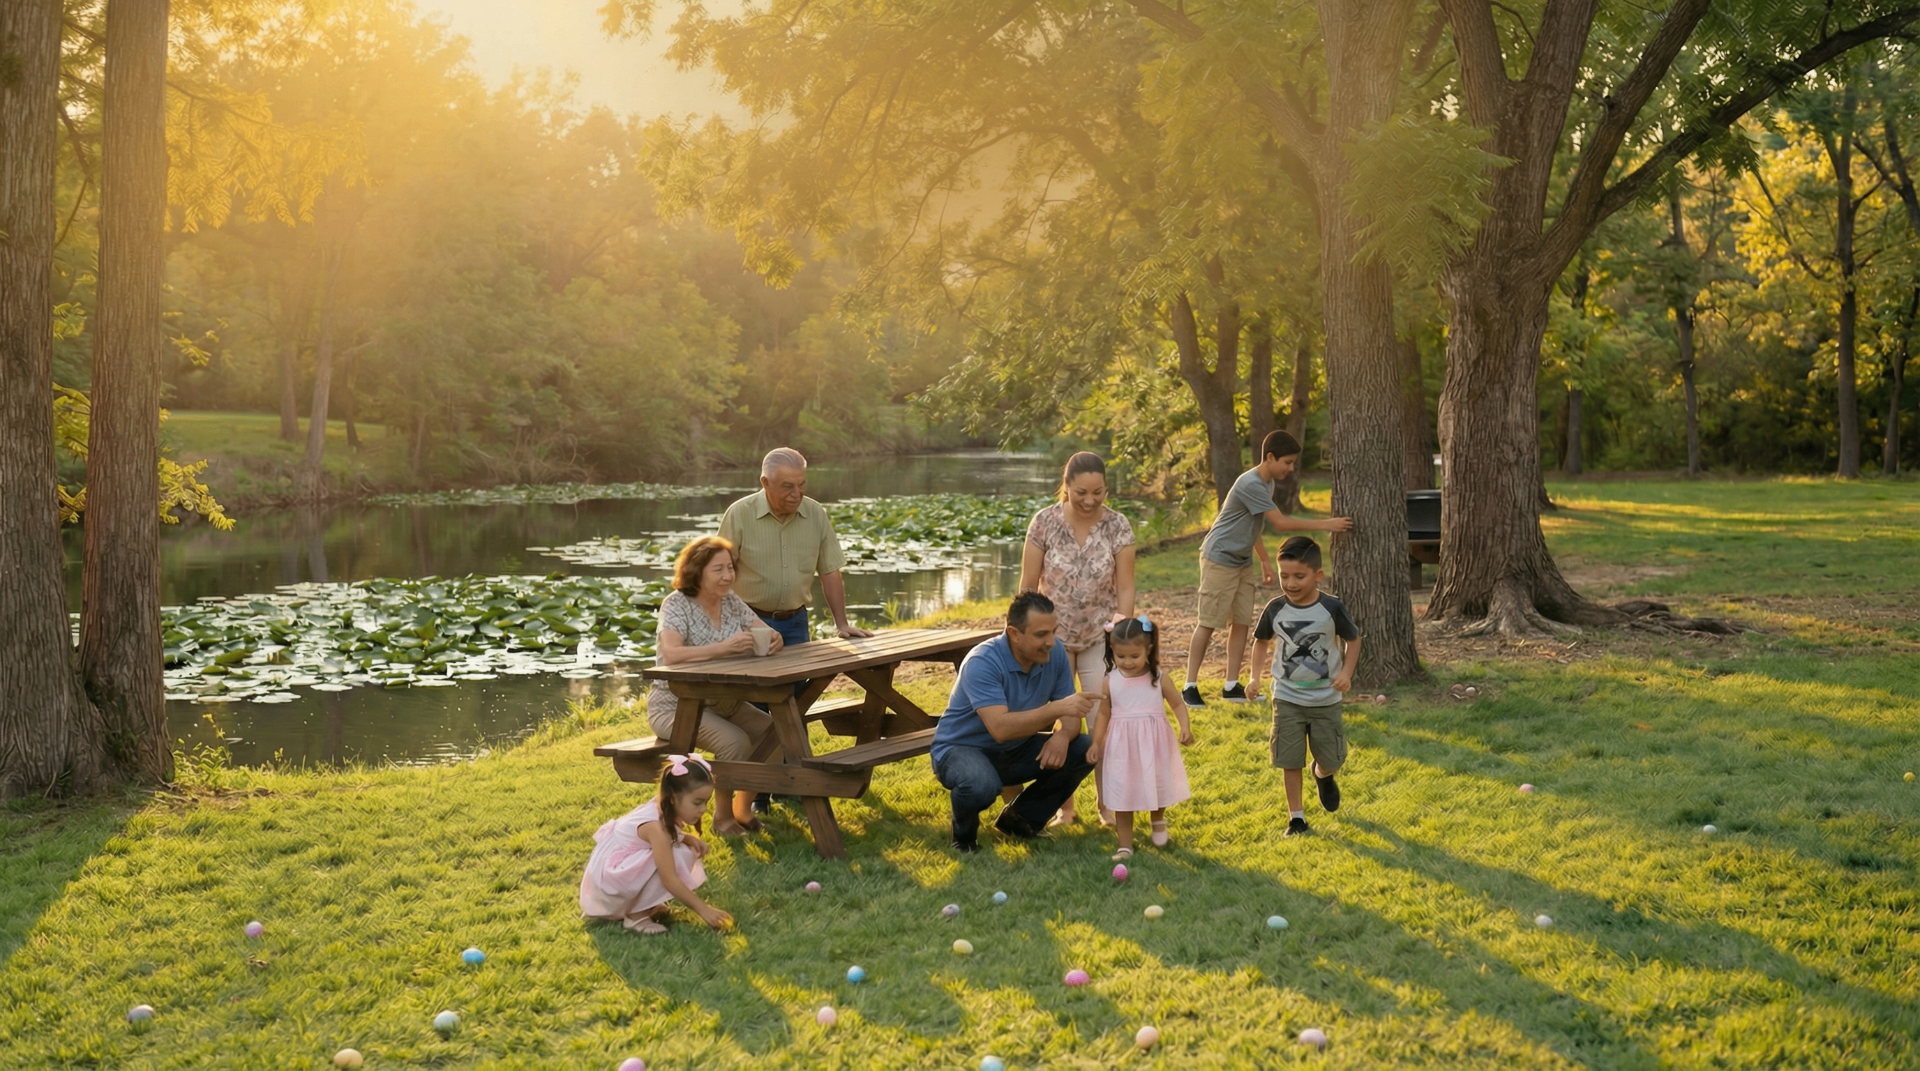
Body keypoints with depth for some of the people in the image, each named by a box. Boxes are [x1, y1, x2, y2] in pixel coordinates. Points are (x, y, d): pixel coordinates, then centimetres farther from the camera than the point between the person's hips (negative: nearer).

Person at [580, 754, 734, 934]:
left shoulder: (664, 810, -6)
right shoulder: (656, 826, -30)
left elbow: (672, 836, 17)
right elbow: (669, 879, -31)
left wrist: (690, 839, -6)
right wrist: (703, 909, -29)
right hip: (610, 878, -9)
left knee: (684, 851, 0)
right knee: (676, 857, -25)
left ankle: (643, 905, 5)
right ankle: (636, 915, -14)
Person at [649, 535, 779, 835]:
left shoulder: (731, 601, 4)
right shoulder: (677, 604, -15)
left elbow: (768, 636, 1)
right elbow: (670, 655, -31)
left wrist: (774, 640, -25)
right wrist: (723, 648, -40)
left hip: (723, 703, 7)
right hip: (676, 706, -7)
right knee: (735, 742, -28)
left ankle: (743, 808, 6)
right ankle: (723, 817, -6)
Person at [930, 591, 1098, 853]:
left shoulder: (1055, 652, -10)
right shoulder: (982, 662, -29)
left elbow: (1070, 715, -5)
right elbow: (1000, 727, -40)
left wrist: (1062, 735, -29)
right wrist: (1057, 708, -46)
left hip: (1015, 752, 7)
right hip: (962, 748, -6)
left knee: (1085, 751, -11)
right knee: (982, 784, -40)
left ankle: (1022, 819, 8)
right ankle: (964, 833, -2)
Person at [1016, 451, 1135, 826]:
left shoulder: (1119, 527, -9)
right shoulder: (1044, 522, -11)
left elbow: (1124, 587, -6)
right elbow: (1028, 586, -4)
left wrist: (1122, 623, -23)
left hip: (1100, 639, 0)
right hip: (1053, 638, 0)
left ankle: (1107, 805, 14)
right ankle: (1064, 807, 17)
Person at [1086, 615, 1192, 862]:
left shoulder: (1159, 680, -7)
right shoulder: (1110, 682, -4)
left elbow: (1178, 704, 0)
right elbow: (1103, 714, 5)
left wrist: (1185, 727, -16)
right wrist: (1096, 743, 0)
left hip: (1153, 746, 0)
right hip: (1121, 748, 0)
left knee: (1157, 789, 13)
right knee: (1122, 797, 2)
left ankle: (1158, 822, 46)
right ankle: (1125, 846, 13)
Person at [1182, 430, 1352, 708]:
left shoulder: (1267, 484, 8)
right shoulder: (1251, 484, -23)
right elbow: (1281, 523, -23)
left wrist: (1265, 561, 19)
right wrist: (1326, 524, -19)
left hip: (1242, 562, 9)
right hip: (1220, 560, -9)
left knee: (1241, 622, 5)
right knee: (1208, 623, -5)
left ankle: (1232, 686, 10)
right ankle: (1190, 686, 0)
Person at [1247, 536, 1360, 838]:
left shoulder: (1331, 609, -13)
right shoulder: (1275, 609, -8)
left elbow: (1352, 640, 2)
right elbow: (1261, 641, 8)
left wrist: (1346, 672, -12)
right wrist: (1256, 675, -3)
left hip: (1326, 698, 0)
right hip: (1287, 698, 1)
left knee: (1331, 759, 9)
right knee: (1290, 760, 1)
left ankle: (1322, 774, 45)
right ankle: (1296, 817, 14)